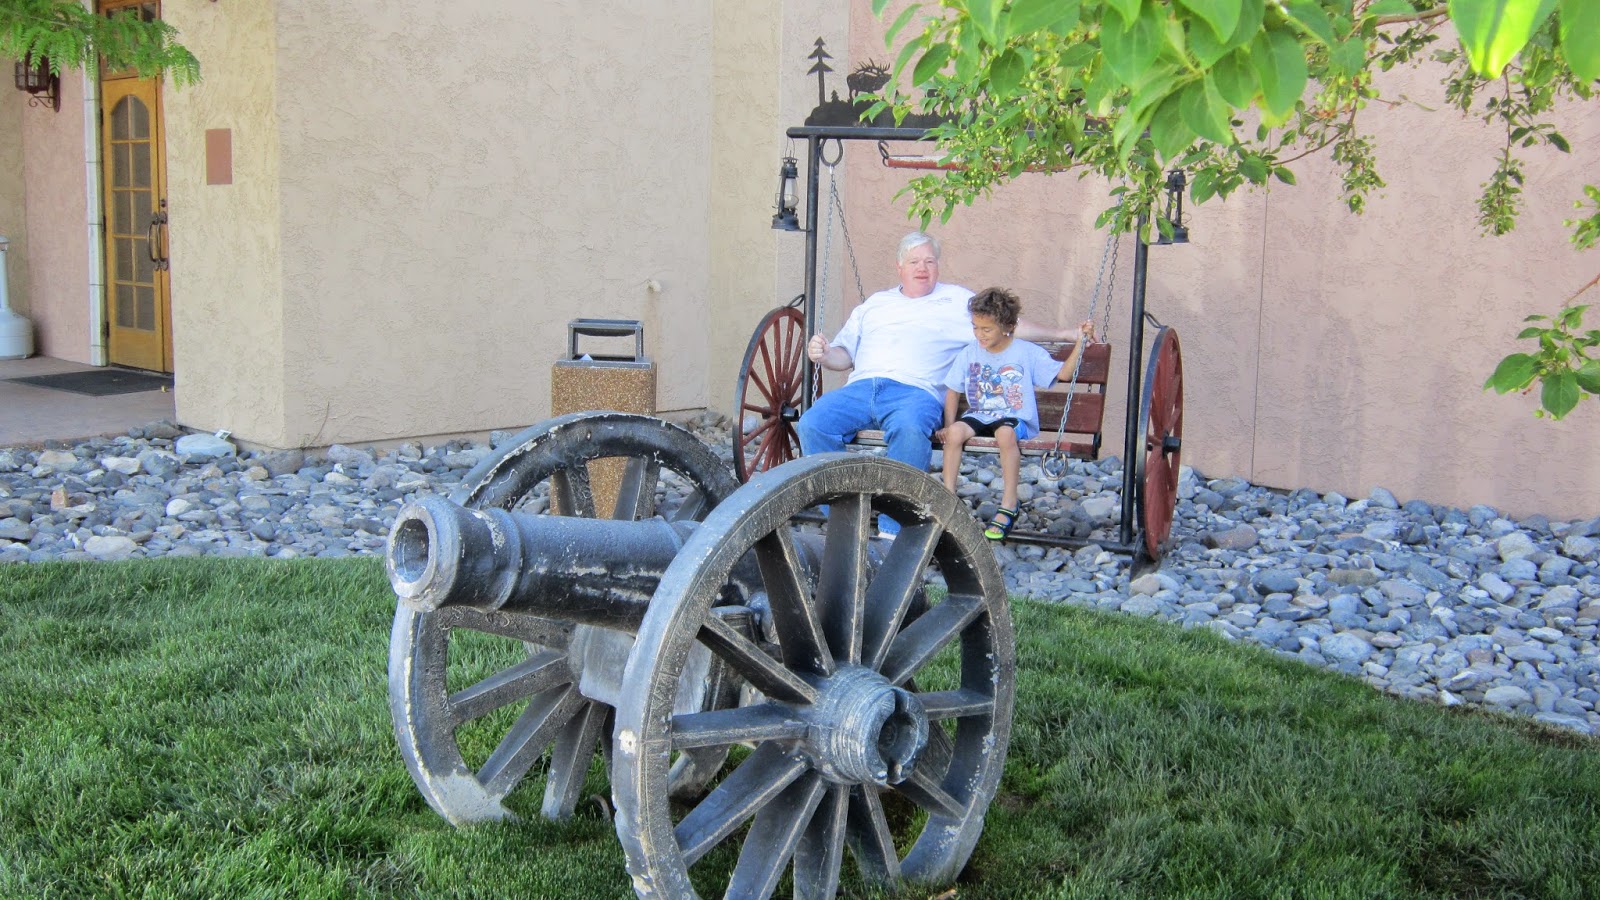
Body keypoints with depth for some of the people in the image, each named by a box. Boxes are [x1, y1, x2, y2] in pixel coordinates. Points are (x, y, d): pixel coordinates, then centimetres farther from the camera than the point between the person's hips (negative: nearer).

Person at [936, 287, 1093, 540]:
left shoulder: (1027, 352, 2)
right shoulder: (969, 354, 10)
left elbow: (1062, 373, 0)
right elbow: (953, 391, 13)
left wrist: (1079, 342, -8)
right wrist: (949, 425, 2)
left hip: (1015, 418, -3)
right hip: (978, 415, 3)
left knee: (1005, 433, -39)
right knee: (955, 432, -31)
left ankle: (1008, 505, -29)